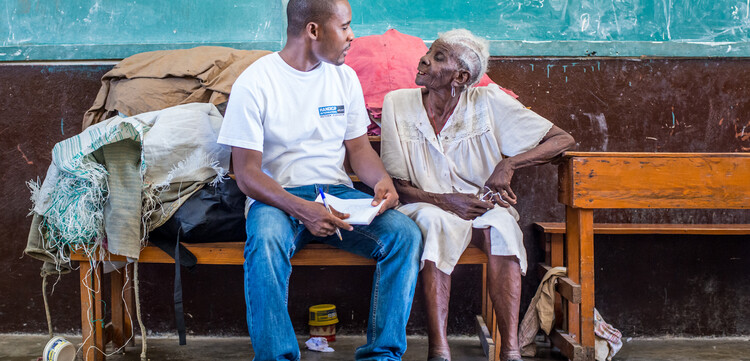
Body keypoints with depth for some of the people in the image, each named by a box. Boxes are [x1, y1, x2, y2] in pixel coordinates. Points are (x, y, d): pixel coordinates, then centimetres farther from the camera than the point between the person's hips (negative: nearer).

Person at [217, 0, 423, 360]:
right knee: (265, 243, -38)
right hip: (278, 196, -4)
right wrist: (301, 209, -27)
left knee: (406, 235, -21)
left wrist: (383, 181, -9)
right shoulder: (254, 83, -6)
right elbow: (247, 173, -10)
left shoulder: (344, 77, 10)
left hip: (337, 192, 4)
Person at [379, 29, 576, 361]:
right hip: (425, 207, 0)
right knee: (435, 222, -36)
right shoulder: (397, 104, 0)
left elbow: (563, 140, -3)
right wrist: (446, 201, -20)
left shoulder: (488, 102, -2)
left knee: (500, 224, -34)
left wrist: (508, 163, -18)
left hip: (483, 208, 1)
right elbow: (395, 185, -3)